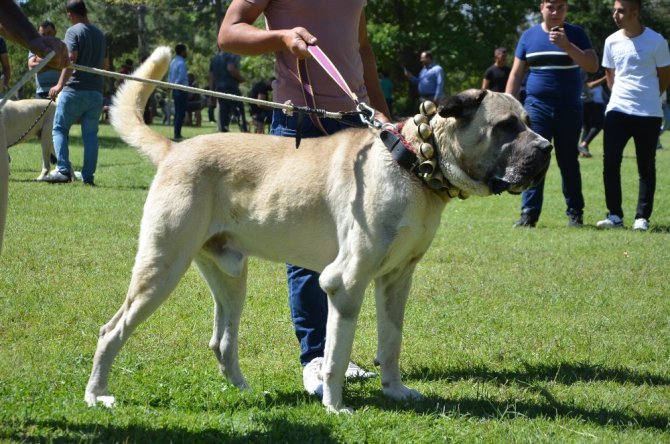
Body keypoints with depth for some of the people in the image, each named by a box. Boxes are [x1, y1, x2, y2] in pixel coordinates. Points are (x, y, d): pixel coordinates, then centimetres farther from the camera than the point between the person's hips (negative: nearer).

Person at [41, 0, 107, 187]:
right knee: (90, 134, 6)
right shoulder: (100, 34, 16)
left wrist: (60, 84, -22)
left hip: (75, 89, -6)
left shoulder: (74, 31, -6)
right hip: (96, 91, 6)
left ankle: (63, 171, -11)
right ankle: (88, 176, 2)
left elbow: (71, 58, -18)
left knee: (60, 129, 2)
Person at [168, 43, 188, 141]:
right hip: (182, 90, -9)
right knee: (181, 113, -6)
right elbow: (181, 78, -20)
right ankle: (177, 135, -6)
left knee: (177, 113, 14)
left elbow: (169, 77, 16)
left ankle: (177, 134, 18)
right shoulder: (182, 63, -15)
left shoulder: (173, 62, 13)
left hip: (175, 91, 9)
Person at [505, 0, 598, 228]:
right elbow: (516, 74, 10)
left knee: (569, 161, 6)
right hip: (537, 107, 1)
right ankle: (529, 213, -9)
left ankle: (575, 213, 14)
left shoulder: (575, 34, 2)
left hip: (568, 109, -1)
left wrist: (566, 45, -22)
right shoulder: (529, 36, 7)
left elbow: (592, 66, -11)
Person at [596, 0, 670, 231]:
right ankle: (615, 215, 1)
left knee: (646, 167, 3)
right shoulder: (612, 41, 4)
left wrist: (646, 97, 10)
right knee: (610, 162, -6)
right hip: (617, 110, 3)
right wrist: (621, 95, 13)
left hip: (648, 114, -3)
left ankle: (642, 218, 10)